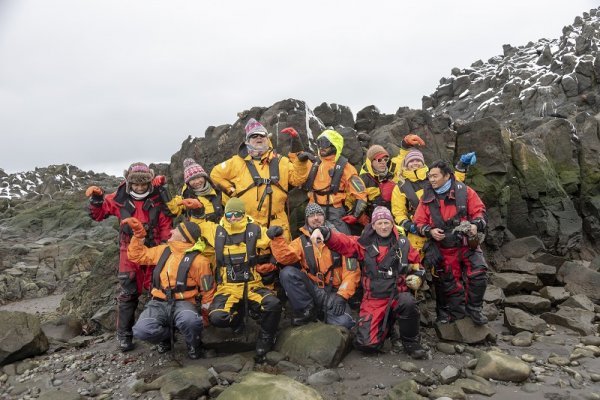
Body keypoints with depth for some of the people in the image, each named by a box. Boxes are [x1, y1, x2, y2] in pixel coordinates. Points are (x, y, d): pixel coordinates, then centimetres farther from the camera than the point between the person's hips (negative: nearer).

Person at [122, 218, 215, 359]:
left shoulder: (198, 260, -7)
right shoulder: (163, 250, 10)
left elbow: (208, 289, 1)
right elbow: (137, 255, 22)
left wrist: (206, 314, 5)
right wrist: (138, 234, 13)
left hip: (182, 303, -4)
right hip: (159, 303, 4)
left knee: (189, 321, -39)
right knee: (141, 330, -25)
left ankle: (194, 344, -2)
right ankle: (166, 335, 10)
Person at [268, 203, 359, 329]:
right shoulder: (301, 241, 7)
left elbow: (351, 270, -3)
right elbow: (286, 258, -14)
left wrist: (342, 295, -13)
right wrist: (278, 238, -30)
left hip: (333, 292, -1)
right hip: (312, 290, 2)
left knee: (343, 322, -30)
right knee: (287, 273, -24)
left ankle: (327, 311, 5)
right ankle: (307, 311, -9)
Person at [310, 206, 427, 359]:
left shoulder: (403, 243, 7)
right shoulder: (365, 243, 0)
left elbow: (416, 263, 22)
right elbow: (342, 241, -14)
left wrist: (418, 277, 1)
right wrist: (323, 232, -33)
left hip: (398, 295, 0)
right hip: (373, 300, 0)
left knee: (408, 303, -36)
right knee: (366, 344, -11)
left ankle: (411, 342, -7)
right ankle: (386, 323, 22)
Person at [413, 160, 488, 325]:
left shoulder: (464, 191, -5)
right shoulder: (426, 197, 0)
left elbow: (479, 211, 0)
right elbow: (419, 222, 4)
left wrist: (476, 225, -18)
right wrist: (430, 231, -14)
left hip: (467, 244, -1)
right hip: (444, 248, 1)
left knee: (478, 274, -13)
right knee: (451, 282, 8)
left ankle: (474, 309, 11)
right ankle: (457, 314, 28)